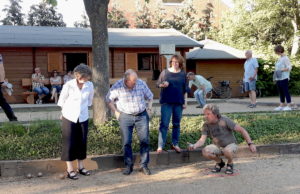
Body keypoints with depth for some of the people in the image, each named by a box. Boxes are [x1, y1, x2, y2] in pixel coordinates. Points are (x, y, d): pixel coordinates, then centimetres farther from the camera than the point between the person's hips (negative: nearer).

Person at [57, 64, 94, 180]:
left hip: (83, 118, 3)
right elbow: (62, 101, -1)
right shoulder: (68, 85, -17)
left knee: (82, 142, 9)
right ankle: (70, 169, 9)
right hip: (69, 118, -3)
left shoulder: (90, 85, -10)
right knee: (69, 143, 1)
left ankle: (80, 167, 23)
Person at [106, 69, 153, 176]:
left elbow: (149, 96, 13)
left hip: (142, 115, 1)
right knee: (126, 142, 0)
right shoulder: (117, 86, -11)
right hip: (125, 117, -1)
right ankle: (128, 165, 14)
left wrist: (149, 105, 0)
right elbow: (109, 99, 4)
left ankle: (144, 165, 9)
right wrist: (116, 112, 0)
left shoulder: (141, 83, -6)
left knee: (144, 140, -1)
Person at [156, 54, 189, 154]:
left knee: (176, 124, 10)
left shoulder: (183, 74, 5)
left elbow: (185, 89, 8)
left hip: (178, 102, 2)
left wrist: (185, 101, 4)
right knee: (164, 124, -5)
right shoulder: (165, 72, 1)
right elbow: (158, 84, 5)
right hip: (166, 102, -2)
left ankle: (175, 144, 22)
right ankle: (160, 146, -2)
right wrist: (163, 85, -16)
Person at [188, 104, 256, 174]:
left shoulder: (225, 121, -23)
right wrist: (194, 146, -42)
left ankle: (230, 163, -1)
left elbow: (242, 130, -19)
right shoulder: (206, 125, -12)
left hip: (230, 145, -3)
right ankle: (220, 162, 5)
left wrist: (250, 144, -26)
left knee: (227, 152, -39)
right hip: (217, 146, 4)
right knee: (205, 152, -26)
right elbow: (202, 140, -20)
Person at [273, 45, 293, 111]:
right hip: (278, 78, 9)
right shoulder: (280, 58, 15)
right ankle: (282, 105, 17)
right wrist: (275, 77, 15)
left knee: (286, 91, -5)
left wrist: (281, 70, -23)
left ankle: (289, 106, 0)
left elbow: (289, 67, -14)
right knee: (281, 92, 11)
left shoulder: (285, 58, -10)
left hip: (284, 78, -9)